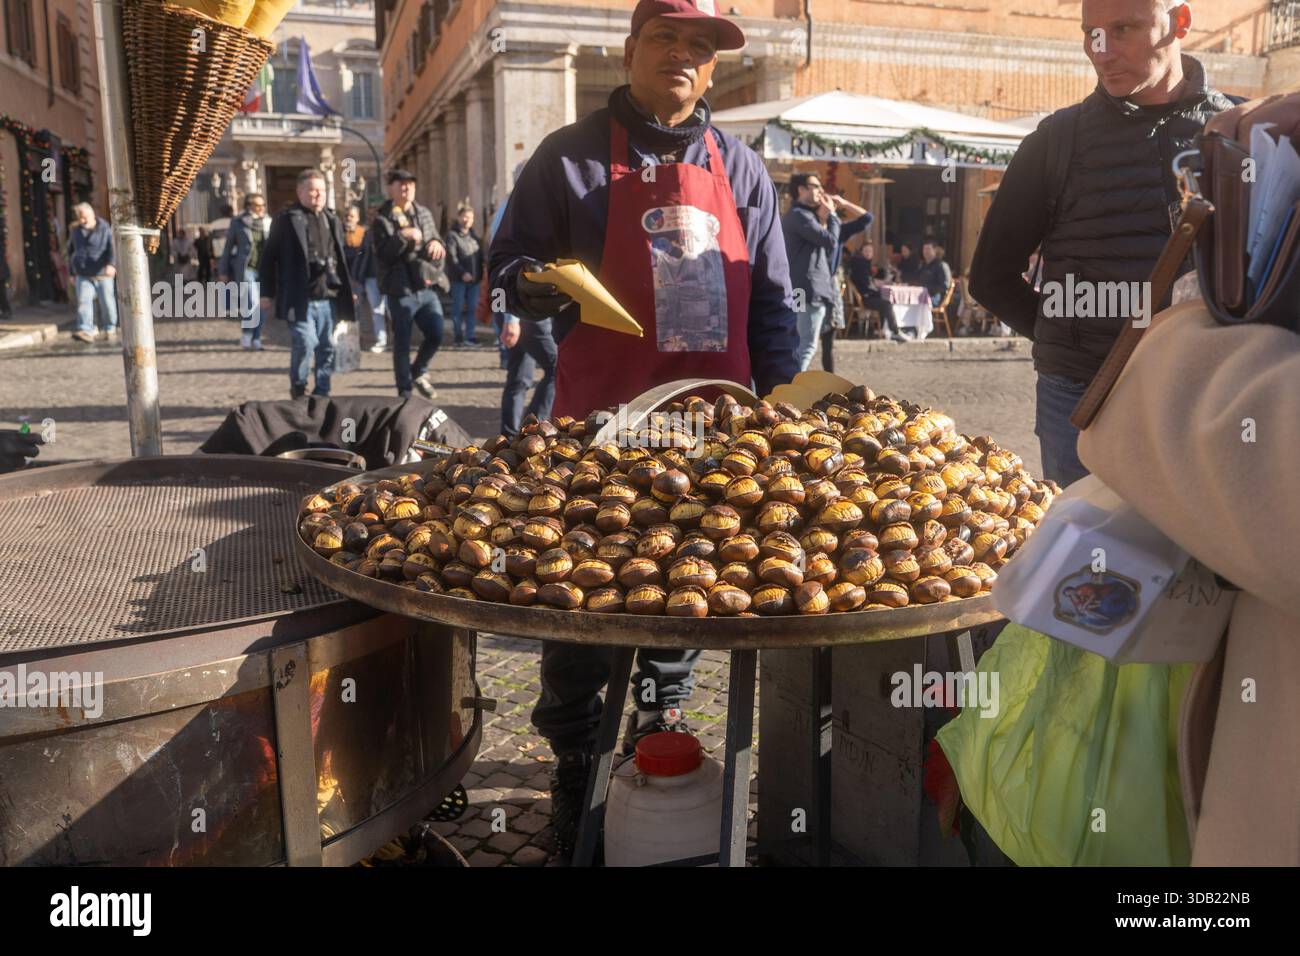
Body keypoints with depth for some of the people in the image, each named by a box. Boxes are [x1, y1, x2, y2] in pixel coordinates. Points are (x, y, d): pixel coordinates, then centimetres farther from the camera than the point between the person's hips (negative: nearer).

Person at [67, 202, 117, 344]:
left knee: (107, 302, 4)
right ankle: (86, 331, -18)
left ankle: (110, 329, 21)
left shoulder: (105, 229, -3)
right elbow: (71, 252, 22)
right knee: (83, 301, -11)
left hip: (102, 274, -3)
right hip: (83, 275, 3)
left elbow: (112, 248, -15)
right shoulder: (75, 231, 11)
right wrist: (71, 272, 21)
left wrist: (111, 264, -31)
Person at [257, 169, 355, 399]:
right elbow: (268, 257, -1)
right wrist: (267, 293, -5)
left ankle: (322, 393, 17)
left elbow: (341, 259, 22)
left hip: (329, 296, 6)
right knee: (304, 343, -12)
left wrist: (348, 289, 17)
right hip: (300, 298, -5)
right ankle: (298, 390, 8)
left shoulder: (332, 220, 16)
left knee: (327, 347, 6)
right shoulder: (286, 220, -2)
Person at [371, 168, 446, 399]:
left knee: (436, 335, 1)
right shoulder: (383, 219, -3)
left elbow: (436, 241, 14)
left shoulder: (424, 213, 14)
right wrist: (402, 236, -23)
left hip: (427, 287, 5)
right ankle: (405, 394, 13)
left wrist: (438, 244, -10)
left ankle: (418, 372, 28)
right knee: (402, 345, 3)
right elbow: (383, 254, -12)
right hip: (401, 290, -5)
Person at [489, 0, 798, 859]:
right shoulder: (571, 159, 2)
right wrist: (544, 287, -17)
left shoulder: (740, 169, 11)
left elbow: (771, 300, 13)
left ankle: (659, 740, 32)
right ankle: (576, 772, 18)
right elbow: (510, 270, 5)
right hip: (599, 421, -3)